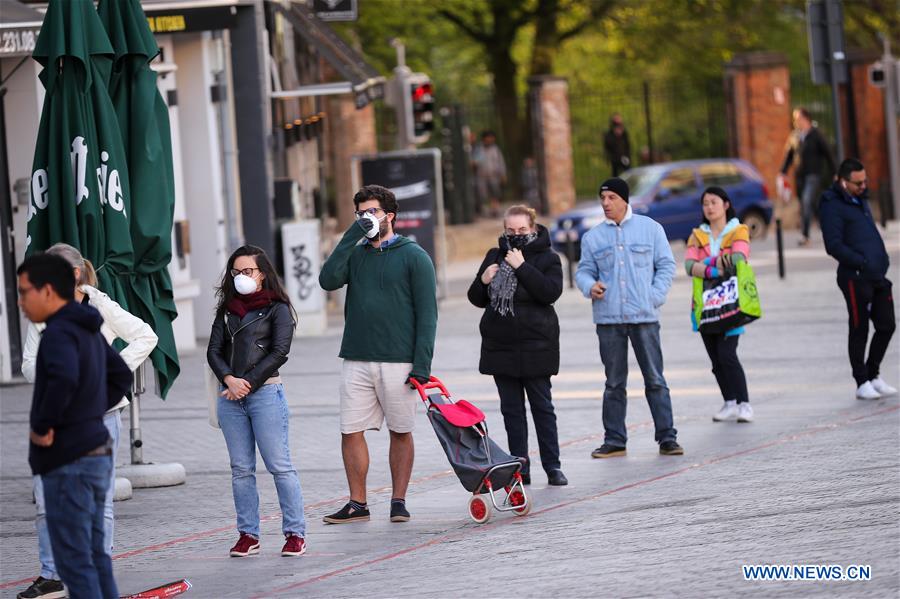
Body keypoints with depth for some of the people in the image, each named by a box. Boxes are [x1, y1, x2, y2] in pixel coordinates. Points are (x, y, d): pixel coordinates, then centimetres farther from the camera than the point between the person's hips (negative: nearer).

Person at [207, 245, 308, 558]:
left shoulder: (277, 309, 2)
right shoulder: (226, 311, 16)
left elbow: (279, 352, -7)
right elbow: (214, 350, 9)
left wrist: (248, 382, -12)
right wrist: (230, 380, -10)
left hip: (265, 393, -5)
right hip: (230, 397, 5)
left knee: (280, 466, -6)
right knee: (241, 469, 6)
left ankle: (295, 533, -2)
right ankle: (248, 535, 10)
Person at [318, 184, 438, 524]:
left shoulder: (413, 257, 0)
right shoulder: (355, 254, 13)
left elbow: (427, 313, -4)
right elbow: (328, 280, -7)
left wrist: (422, 364, -12)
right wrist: (351, 237, -9)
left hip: (398, 362, -4)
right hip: (356, 360, 4)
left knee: (401, 432, 5)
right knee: (351, 432, 1)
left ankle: (399, 501, 13)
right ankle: (357, 504, 8)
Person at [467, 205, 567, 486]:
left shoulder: (547, 259, -2)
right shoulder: (495, 256, 11)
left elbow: (550, 292, -19)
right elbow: (476, 299, 15)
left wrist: (522, 267, -20)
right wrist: (483, 280, -6)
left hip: (535, 346, -5)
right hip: (500, 347, 5)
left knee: (542, 406, 1)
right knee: (511, 409, 6)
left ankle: (552, 466, 6)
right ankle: (520, 468, 10)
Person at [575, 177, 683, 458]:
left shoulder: (650, 229, 5)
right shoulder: (592, 237, 9)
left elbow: (666, 265, 7)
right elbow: (584, 270, 13)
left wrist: (655, 296, -6)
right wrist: (590, 286, -10)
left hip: (644, 317, -2)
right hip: (608, 318, 2)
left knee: (655, 379, -2)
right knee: (614, 382, 6)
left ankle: (667, 437, 3)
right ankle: (614, 440, 11)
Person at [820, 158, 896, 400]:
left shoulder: (860, 199, 17)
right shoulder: (832, 206, -10)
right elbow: (834, 246, -17)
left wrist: (882, 261, 14)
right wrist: (863, 263, -21)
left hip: (877, 276, 8)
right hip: (855, 277, -8)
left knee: (886, 325, 9)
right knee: (859, 329, -1)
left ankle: (873, 375, 23)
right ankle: (862, 382, 8)